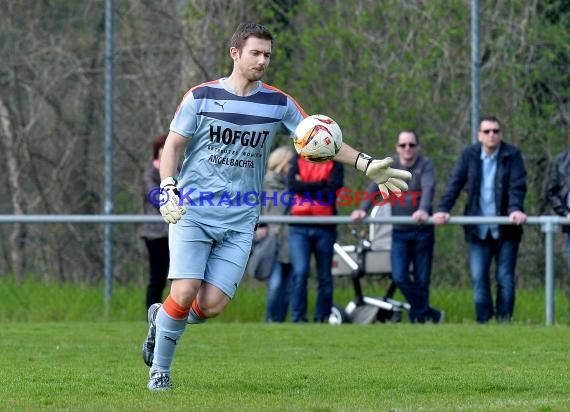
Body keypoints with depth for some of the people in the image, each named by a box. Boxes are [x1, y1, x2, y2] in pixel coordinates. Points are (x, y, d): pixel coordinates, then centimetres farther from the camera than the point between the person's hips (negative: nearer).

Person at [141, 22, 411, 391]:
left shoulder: (278, 103, 5)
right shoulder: (201, 97, 0)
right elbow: (173, 145, 3)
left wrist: (366, 164, -4)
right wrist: (169, 189, -12)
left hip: (240, 220, 2)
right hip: (192, 211, -2)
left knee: (212, 305, -10)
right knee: (185, 294, -15)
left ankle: (161, 319, 23)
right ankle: (160, 370, 6)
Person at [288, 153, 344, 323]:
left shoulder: (334, 165, 7)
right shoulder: (298, 161, 11)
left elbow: (333, 190, -10)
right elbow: (292, 185, -7)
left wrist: (305, 187, -8)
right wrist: (321, 184, -9)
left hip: (325, 228, 1)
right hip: (299, 228, -1)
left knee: (325, 277, 6)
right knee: (300, 272, -15)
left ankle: (322, 318, 15)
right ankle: (298, 318, -11)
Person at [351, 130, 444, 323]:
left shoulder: (425, 165, -5)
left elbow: (428, 188, -23)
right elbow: (375, 187, -10)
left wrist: (423, 210, -44)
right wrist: (362, 209, -29)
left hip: (422, 230, -2)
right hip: (399, 232, 2)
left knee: (421, 280, 3)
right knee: (399, 278, -11)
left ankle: (420, 317, 17)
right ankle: (431, 314, -3)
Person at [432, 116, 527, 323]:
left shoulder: (512, 155, -4)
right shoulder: (469, 155, 2)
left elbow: (518, 186, -13)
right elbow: (455, 184, -2)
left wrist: (516, 209, -30)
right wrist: (442, 209, -15)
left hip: (505, 228, -2)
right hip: (478, 228, 2)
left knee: (505, 278, 3)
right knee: (478, 278, -1)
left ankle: (504, 321, 9)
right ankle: (483, 321, 4)